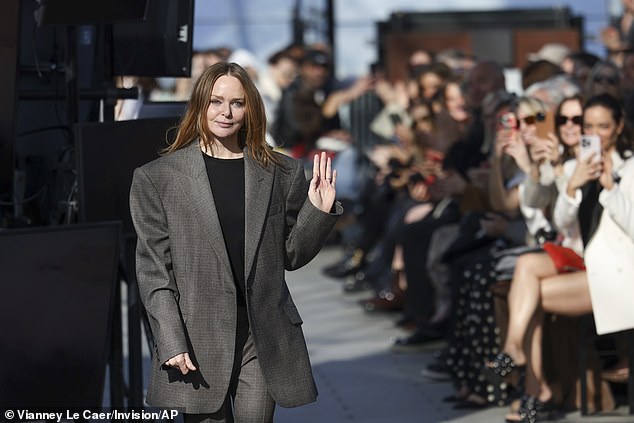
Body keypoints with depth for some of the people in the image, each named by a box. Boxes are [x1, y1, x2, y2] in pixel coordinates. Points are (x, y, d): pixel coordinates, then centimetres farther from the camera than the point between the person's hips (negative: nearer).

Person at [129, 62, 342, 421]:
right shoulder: (158, 178, 2)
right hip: (198, 343, -2)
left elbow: (291, 256, 12)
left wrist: (319, 212, -5)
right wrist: (171, 343, -8)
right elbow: (153, 268, -1)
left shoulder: (281, 173, 8)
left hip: (264, 339, 2)